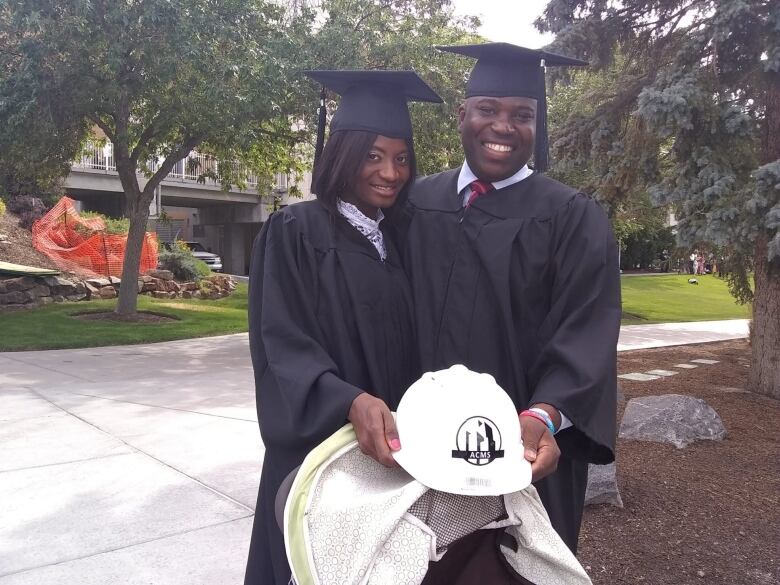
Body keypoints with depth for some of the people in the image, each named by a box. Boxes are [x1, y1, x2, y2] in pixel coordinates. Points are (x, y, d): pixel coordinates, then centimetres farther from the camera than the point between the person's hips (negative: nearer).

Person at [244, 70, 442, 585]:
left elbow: (411, 352, 11)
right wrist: (351, 402, -34)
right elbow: (280, 346, -18)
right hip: (320, 454, -5)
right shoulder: (295, 233, -9)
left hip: (393, 454, 5)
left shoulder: (401, 242, 8)